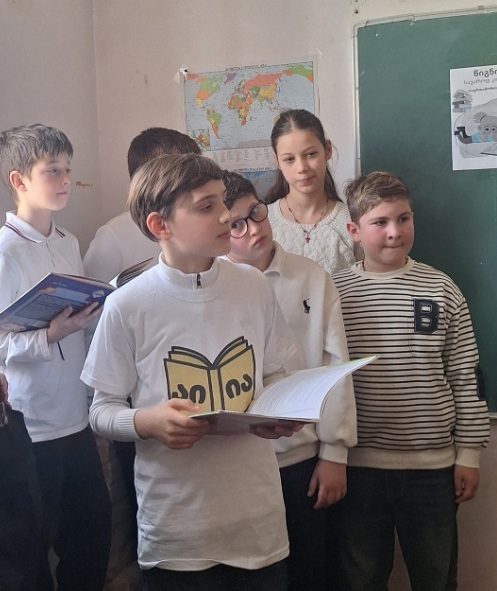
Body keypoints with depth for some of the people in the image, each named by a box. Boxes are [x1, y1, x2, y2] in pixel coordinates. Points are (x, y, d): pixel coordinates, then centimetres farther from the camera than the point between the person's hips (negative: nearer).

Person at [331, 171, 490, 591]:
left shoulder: (441, 290, -2)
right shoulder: (334, 292, -3)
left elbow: (466, 378, 2)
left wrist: (469, 454, 2)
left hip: (432, 465, 0)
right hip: (358, 465, 0)